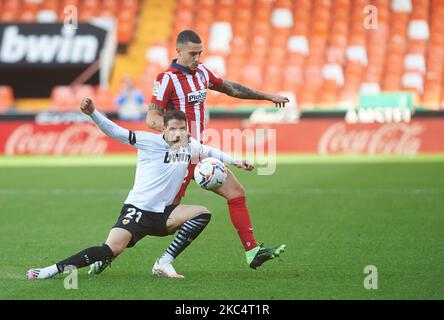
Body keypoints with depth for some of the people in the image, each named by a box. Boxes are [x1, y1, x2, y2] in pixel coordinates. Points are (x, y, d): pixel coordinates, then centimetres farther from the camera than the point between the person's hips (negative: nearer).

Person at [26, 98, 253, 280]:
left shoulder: (190, 146, 7)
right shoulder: (150, 141, -10)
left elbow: (209, 152, 30)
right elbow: (116, 132, -16)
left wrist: (235, 162, 28)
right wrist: (92, 114, -29)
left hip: (162, 215, 6)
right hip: (138, 209, -6)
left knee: (203, 214, -9)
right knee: (113, 250, -25)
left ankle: (164, 264, -11)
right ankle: (53, 269, -22)